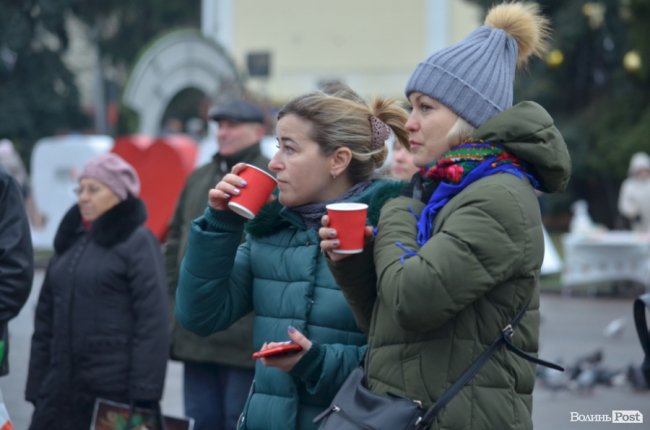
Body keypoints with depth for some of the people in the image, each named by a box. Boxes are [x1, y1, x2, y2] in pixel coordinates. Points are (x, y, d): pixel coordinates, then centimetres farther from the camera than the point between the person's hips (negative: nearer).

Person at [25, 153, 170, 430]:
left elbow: (152, 322, -12)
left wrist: (144, 397, -18)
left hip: (114, 391, -7)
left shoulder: (138, 242, -5)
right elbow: (46, 317, 19)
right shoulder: (70, 240, 16)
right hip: (60, 391, 7)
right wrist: (36, 386, 14)